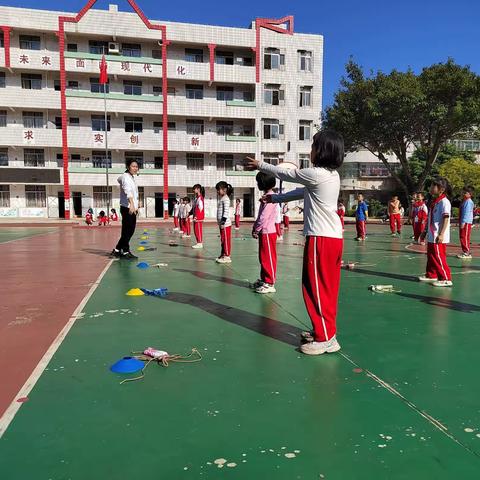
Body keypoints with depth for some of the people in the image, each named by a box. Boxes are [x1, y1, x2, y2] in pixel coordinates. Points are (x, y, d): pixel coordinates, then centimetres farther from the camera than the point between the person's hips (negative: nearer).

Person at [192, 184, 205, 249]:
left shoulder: (200, 198, -14)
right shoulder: (196, 197, 16)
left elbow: (200, 208, -20)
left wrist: (196, 216, -22)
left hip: (199, 217, -10)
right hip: (196, 217, 10)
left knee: (198, 230, -5)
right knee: (196, 230, 12)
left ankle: (200, 243, -1)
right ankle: (198, 242, 19)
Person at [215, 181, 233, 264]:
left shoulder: (226, 199, -12)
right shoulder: (221, 198, 18)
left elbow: (226, 211, -19)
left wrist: (223, 222, -22)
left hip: (225, 223, -10)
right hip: (222, 223, 10)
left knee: (226, 240, -5)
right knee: (223, 240, 15)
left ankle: (227, 256, -1)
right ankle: (223, 255, 22)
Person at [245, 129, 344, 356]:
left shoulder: (315, 174, -14)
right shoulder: (332, 174, 14)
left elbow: (285, 174, 0)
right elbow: (303, 192, 24)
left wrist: (260, 165, 15)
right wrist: (276, 198, 32)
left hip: (321, 238, -9)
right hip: (334, 237, 9)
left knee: (316, 288, -3)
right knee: (327, 288, 14)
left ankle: (325, 339, 2)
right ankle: (325, 330, 25)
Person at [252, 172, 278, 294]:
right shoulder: (266, 196, 15)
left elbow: (264, 217, -21)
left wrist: (256, 230, -13)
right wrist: (255, 228, 11)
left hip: (267, 232, -10)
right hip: (263, 232, 10)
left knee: (268, 258, -4)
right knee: (263, 258, 17)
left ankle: (270, 284, 1)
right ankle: (264, 279, 27)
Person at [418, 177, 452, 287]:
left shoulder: (444, 202, -14)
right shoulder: (433, 201, 14)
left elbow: (446, 219, -19)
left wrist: (441, 234, -24)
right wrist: (425, 231, 23)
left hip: (438, 238, -9)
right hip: (431, 236, 9)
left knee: (439, 258, -6)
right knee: (430, 257, 18)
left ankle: (446, 279, 2)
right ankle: (431, 275, 31)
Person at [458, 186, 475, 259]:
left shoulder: (469, 202, -13)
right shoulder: (464, 201, 16)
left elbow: (467, 213, -19)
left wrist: (463, 222, -22)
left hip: (466, 223, -10)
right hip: (462, 222, 10)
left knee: (465, 238, -9)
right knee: (462, 237, 14)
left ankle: (467, 253, -5)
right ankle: (464, 252, 22)